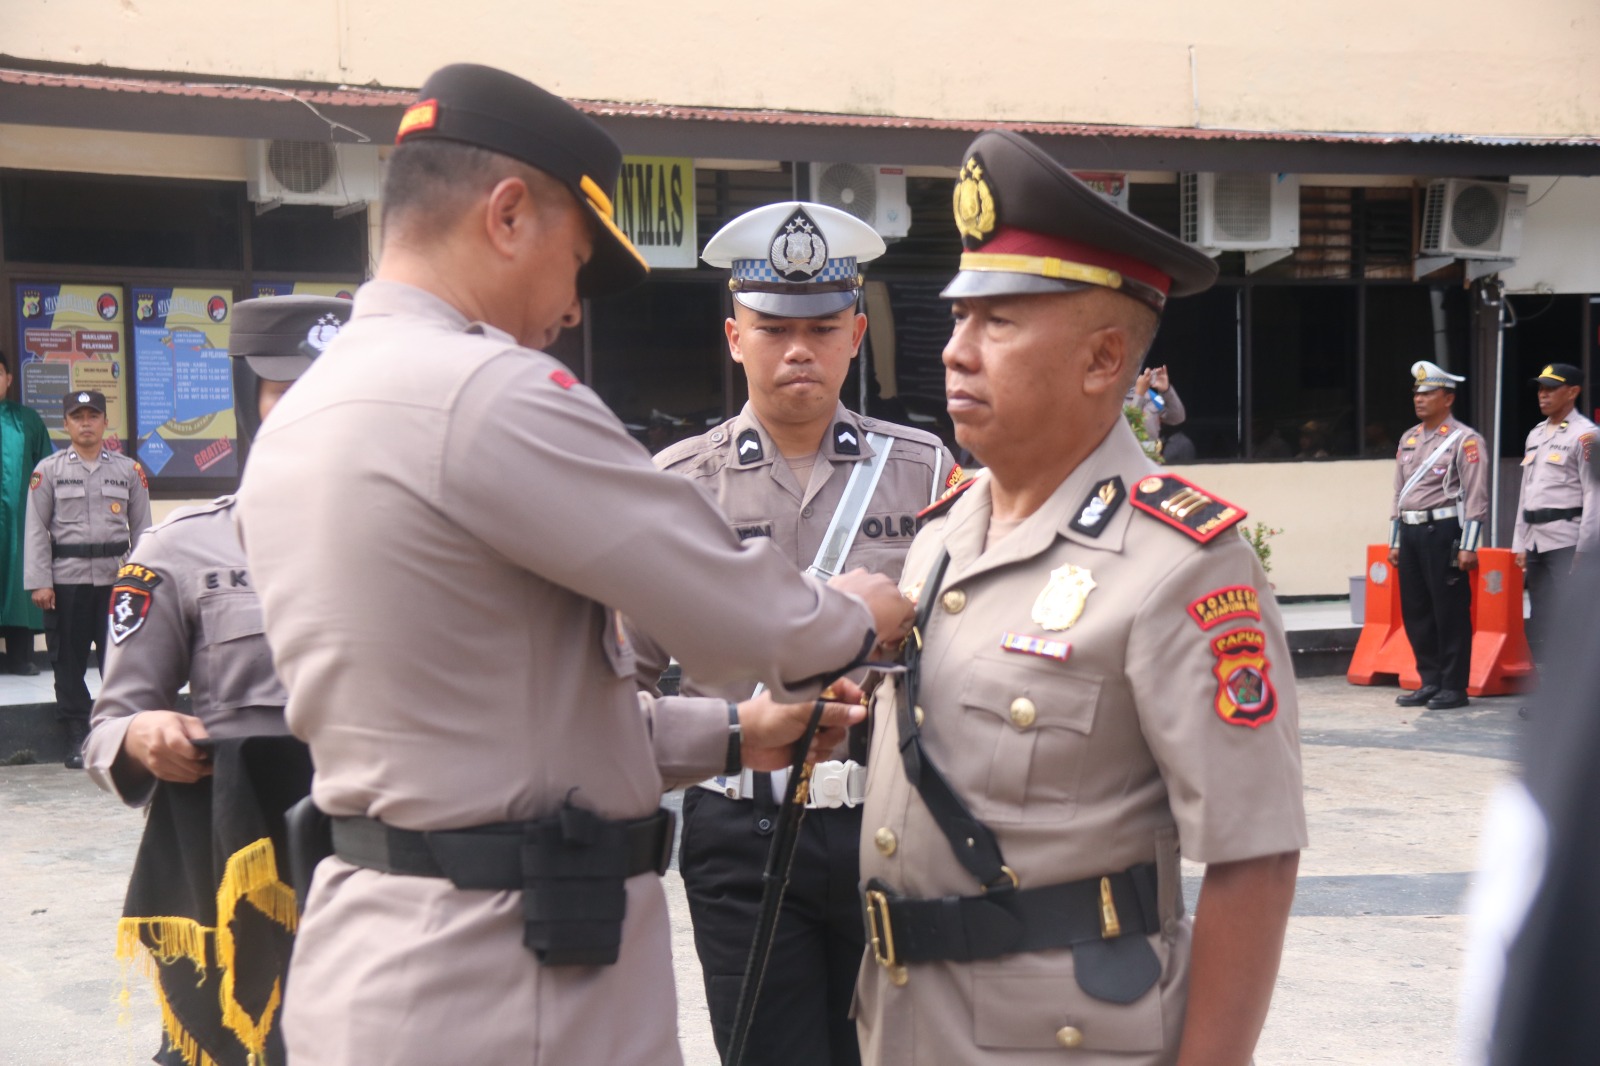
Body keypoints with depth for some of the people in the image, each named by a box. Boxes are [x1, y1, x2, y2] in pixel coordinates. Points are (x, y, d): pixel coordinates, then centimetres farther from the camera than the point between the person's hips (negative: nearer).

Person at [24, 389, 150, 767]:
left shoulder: (129, 470, 8)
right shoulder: (48, 470, 4)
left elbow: (141, 528, 9)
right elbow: (37, 530, 1)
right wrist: (39, 582, -6)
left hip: (116, 577, 1)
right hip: (66, 579, -1)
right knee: (69, 662, 3)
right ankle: (77, 739, 10)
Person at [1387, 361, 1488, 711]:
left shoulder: (1464, 439, -6)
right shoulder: (1409, 439, 16)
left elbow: (1476, 497, -10)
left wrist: (1468, 547, -15)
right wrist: (1395, 542, 17)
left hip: (1443, 532, -7)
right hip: (1410, 532, 7)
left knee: (1450, 612, -2)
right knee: (1415, 611, 9)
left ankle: (1453, 687, 4)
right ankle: (1430, 681, 19)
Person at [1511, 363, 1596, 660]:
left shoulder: (1585, 434, -6)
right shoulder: (1535, 435, 18)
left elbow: (1592, 493, -11)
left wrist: (1585, 549, -16)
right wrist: (1520, 542, 16)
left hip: (1566, 539, -8)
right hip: (1536, 540, 8)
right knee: (1539, 624, 9)